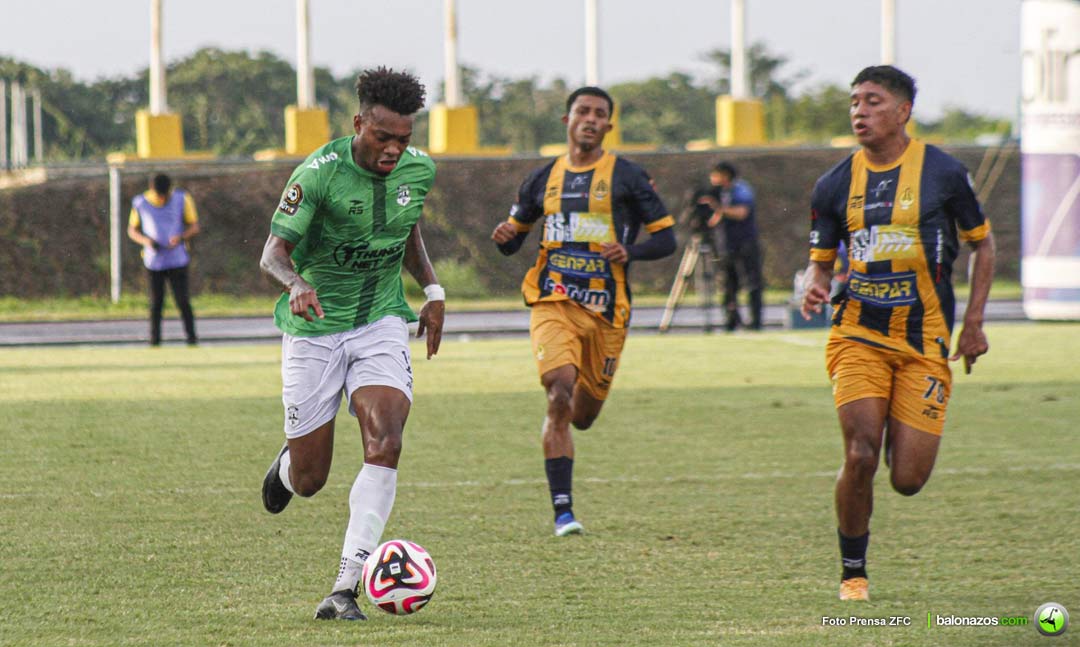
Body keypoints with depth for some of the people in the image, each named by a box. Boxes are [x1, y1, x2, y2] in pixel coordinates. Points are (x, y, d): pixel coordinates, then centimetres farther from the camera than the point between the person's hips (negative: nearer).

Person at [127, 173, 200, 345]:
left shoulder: (182, 199, -3)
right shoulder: (140, 203, -2)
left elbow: (195, 227, 2)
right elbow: (132, 230, 8)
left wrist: (181, 237, -19)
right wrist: (145, 240, -14)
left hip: (177, 260, -1)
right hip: (154, 261, 1)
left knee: (183, 301, -5)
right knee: (156, 302, 1)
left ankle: (191, 337, 3)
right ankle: (154, 339, 8)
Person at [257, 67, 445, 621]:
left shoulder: (418, 171, -1)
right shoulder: (319, 173, -18)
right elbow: (273, 253, -22)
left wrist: (433, 291, 10)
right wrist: (296, 283, -43)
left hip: (381, 325, 3)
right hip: (315, 328, -3)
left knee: (384, 446, -21)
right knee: (309, 481, 2)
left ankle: (346, 587, -19)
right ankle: (286, 465, 43)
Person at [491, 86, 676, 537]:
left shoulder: (626, 177, 3)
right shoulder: (544, 179, 11)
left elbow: (666, 238, 3)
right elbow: (514, 239, 21)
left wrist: (630, 251, -17)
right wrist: (504, 237, -3)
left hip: (605, 309, 0)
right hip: (552, 302, 0)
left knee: (583, 416, 7)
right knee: (560, 395, -21)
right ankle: (562, 508, -19)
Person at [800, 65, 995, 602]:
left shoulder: (943, 173, -1)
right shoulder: (834, 185, 4)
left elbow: (982, 244, 9)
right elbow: (821, 259, 12)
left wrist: (973, 324, 3)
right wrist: (815, 287, -13)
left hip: (926, 344, -1)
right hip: (858, 334, 1)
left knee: (908, 480, -5)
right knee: (860, 455, -18)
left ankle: (904, 434, 33)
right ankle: (852, 572, 1)